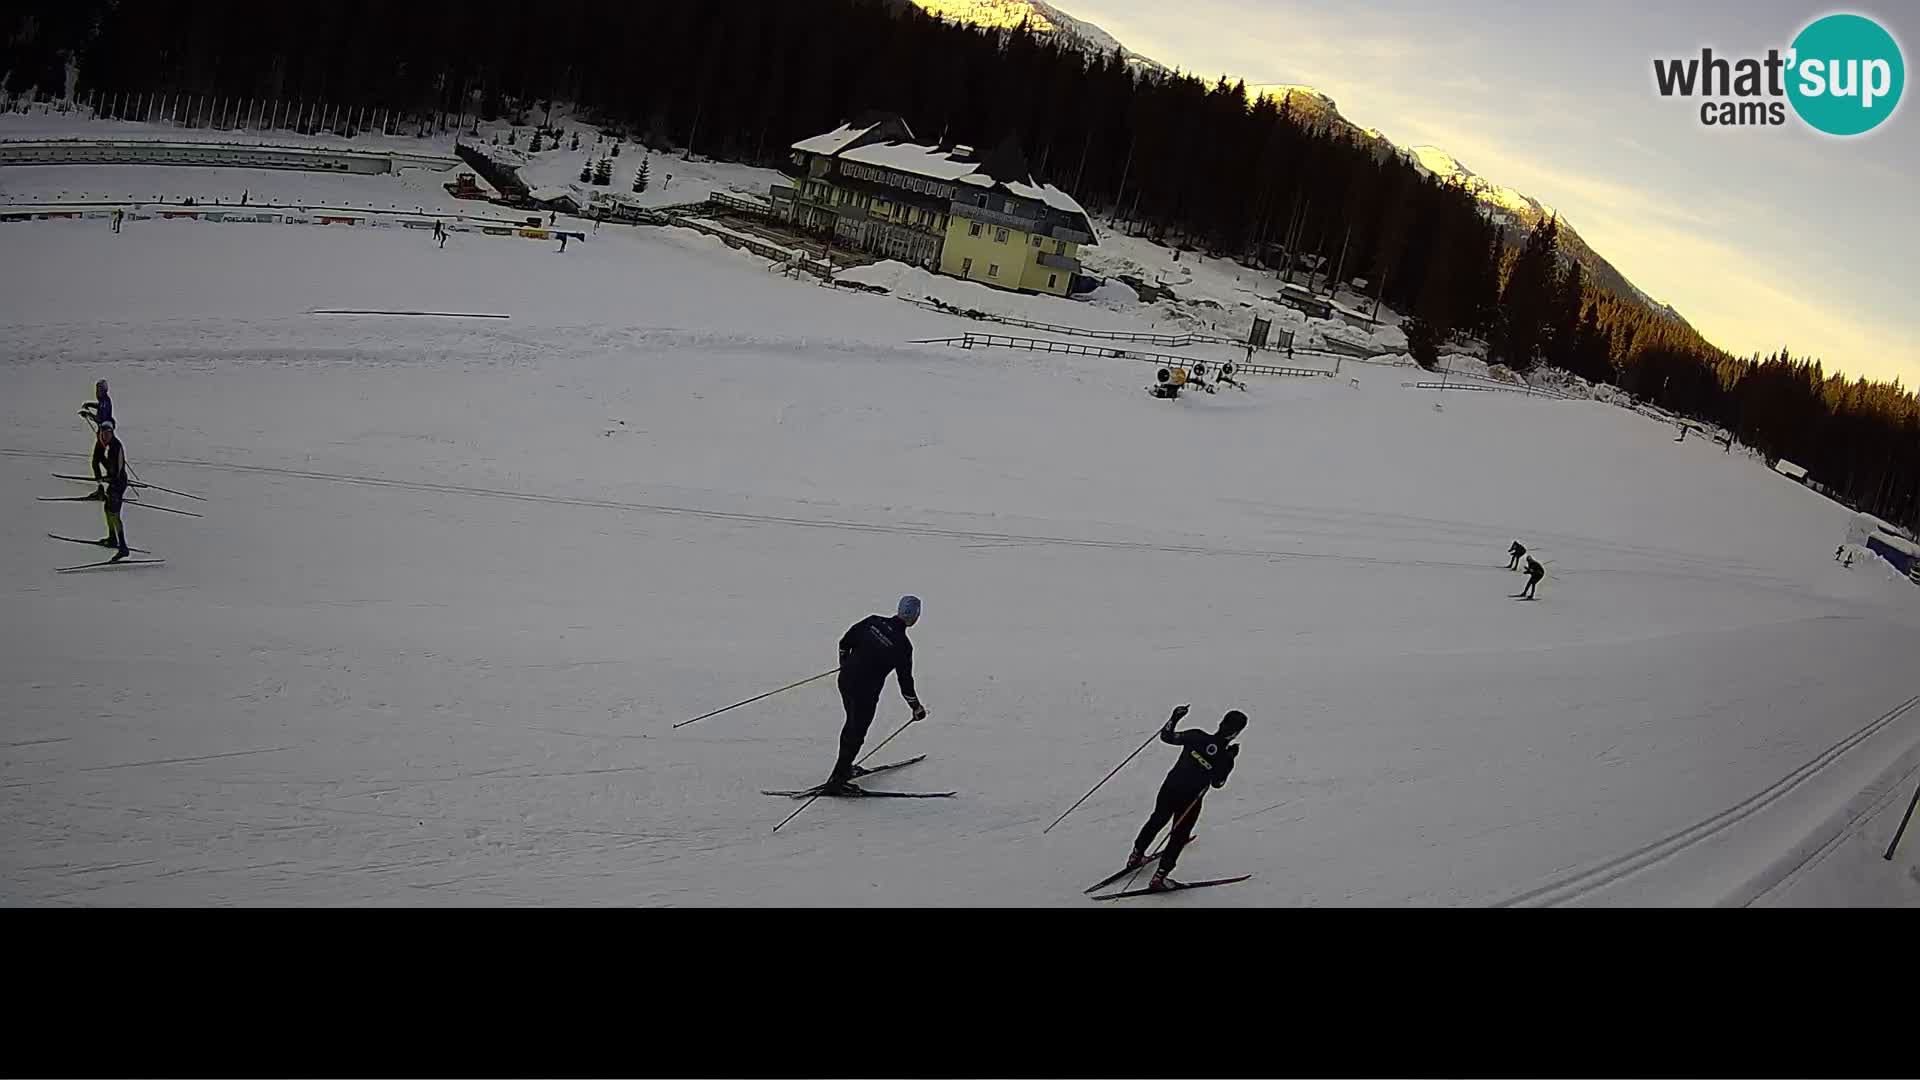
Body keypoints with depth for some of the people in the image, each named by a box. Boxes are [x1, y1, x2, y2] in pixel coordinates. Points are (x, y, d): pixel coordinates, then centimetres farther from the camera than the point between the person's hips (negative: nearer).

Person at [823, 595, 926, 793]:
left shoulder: (873, 621, -1)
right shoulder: (903, 645, -14)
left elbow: (844, 643, 6)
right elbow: (905, 682, -8)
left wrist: (845, 664, 24)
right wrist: (917, 708, 6)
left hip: (846, 680, 6)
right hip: (866, 691, -6)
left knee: (853, 723, 25)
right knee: (857, 733, 4)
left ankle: (844, 767, 40)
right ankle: (836, 780, 4)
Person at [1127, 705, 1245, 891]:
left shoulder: (1197, 736, -13)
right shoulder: (1226, 758, -17)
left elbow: (1166, 736, -4)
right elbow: (1218, 783, 1)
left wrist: (1175, 717, 10)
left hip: (1169, 788, 3)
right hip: (1190, 800, -3)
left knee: (1157, 820, 27)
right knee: (1179, 837, 14)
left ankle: (1136, 856, 42)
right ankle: (1159, 877, 14)